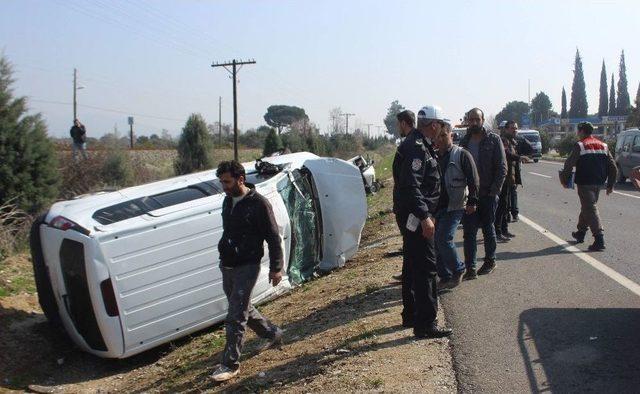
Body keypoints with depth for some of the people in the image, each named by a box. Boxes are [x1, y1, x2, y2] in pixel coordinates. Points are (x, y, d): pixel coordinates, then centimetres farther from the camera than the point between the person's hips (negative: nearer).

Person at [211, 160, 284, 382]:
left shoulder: (258, 204, -15)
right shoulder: (228, 201, 9)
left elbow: (273, 237, -12)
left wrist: (276, 268, -13)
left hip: (247, 267, -8)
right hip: (227, 266, 8)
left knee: (236, 316, -6)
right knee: (243, 308, 20)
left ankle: (230, 364, 4)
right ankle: (272, 334, 41)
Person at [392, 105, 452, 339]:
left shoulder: (421, 145, 16)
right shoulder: (416, 148, -18)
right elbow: (411, 186, -26)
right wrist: (425, 217, -28)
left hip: (412, 216, 11)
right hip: (415, 215, -11)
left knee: (412, 265, 18)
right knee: (425, 267, -8)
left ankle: (411, 315, 30)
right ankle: (425, 324, -4)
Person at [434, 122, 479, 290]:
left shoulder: (462, 155, -7)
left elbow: (473, 180, -10)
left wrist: (472, 201, -14)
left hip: (454, 206, -6)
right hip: (437, 206, 7)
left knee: (444, 239, -14)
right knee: (436, 241, 6)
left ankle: (458, 269, 8)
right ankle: (445, 277, 18)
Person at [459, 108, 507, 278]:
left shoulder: (494, 140, -4)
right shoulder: (464, 141, 7)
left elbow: (502, 168, -7)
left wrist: (494, 191, -14)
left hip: (488, 194, -3)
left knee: (488, 229, 12)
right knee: (469, 231, -1)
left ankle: (490, 261, 29)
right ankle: (470, 268, 1)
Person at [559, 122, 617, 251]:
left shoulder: (580, 146, -7)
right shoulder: (603, 145, 12)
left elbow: (569, 165, -12)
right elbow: (613, 167, 11)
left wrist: (564, 180, 1)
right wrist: (610, 185, 16)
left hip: (585, 183, -7)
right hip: (598, 183, 7)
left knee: (590, 209, -8)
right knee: (587, 207, 21)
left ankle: (599, 239, -16)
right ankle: (580, 233, 33)